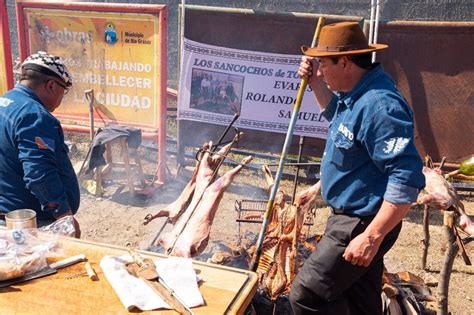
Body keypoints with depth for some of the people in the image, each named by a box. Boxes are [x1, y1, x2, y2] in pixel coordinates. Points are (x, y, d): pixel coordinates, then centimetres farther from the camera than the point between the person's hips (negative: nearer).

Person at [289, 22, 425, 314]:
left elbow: (407, 178, -32)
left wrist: (372, 237, -32)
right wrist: (315, 81, 11)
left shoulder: (379, 105, -29)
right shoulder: (356, 93, 3)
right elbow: (335, 114, 28)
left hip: (362, 224, -10)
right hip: (350, 216, 10)